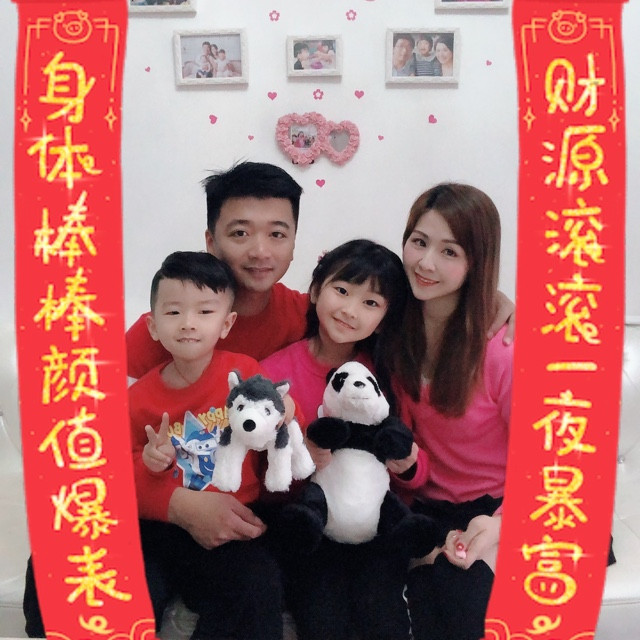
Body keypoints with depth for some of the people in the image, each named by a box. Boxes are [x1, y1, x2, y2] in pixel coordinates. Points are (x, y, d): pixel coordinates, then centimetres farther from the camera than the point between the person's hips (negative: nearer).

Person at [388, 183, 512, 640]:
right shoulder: (397, 334, -2)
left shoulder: (504, 346, -16)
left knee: (465, 598, -26)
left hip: (503, 510, -3)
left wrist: (498, 527, -26)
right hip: (432, 510, 3)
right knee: (426, 601, -21)